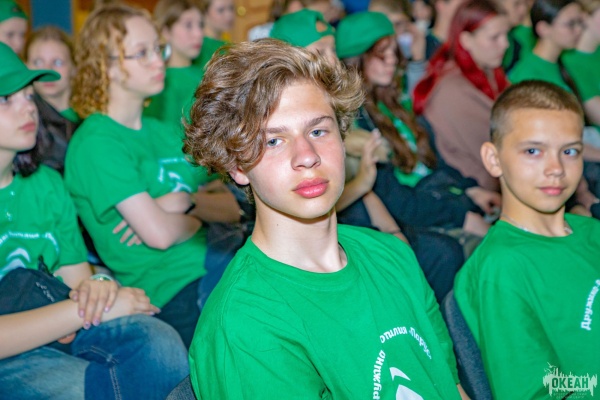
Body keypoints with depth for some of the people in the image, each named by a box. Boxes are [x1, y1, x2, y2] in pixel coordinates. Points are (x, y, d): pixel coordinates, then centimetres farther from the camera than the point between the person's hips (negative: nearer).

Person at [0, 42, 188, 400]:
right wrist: (84, 310, -19)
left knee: (157, 341, -24)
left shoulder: (45, 183, 9)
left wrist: (95, 287, -15)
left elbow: (76, 275, 8)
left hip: (63, 329, 6)